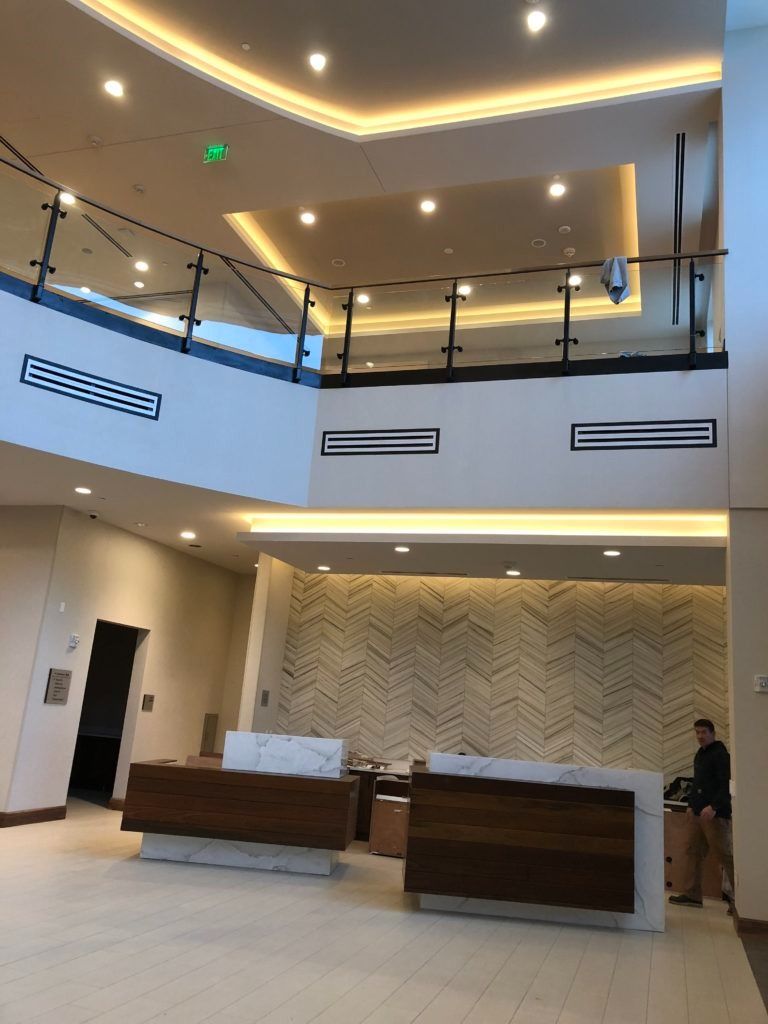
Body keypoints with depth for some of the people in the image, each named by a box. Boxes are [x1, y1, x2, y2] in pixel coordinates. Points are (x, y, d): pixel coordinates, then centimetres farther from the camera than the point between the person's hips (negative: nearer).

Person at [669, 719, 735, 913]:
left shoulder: (720, 754, -9)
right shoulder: (700, 754, 18)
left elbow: (726, 786, -17)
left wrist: (713, 807, -25)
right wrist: (691, 805, 18)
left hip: (715, 815, -9)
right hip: (698, 813, 9)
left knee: (725, 856, -6)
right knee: (692, 851, 9)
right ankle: (692, 895, 15)